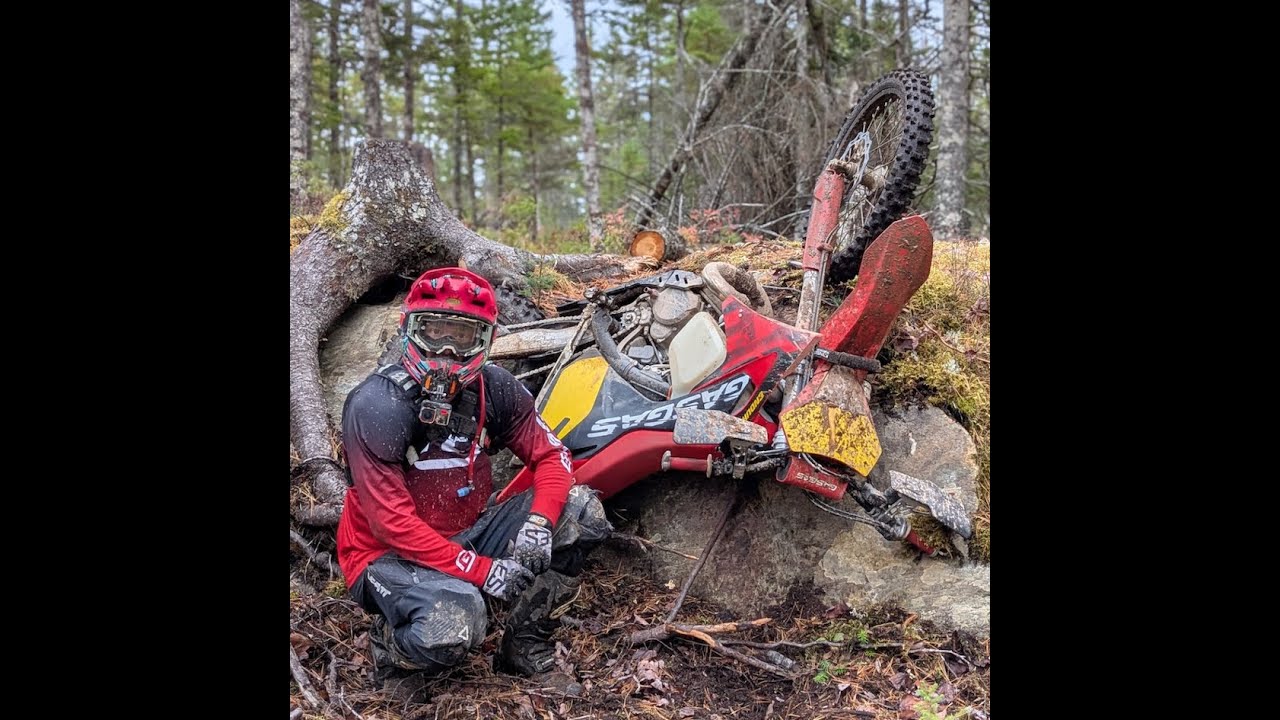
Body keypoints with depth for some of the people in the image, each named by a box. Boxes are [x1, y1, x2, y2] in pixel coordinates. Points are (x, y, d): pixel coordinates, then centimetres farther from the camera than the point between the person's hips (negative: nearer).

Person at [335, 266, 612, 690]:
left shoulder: (495, 388, -4)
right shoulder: (376, 406, -21)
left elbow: (551, 456, 0)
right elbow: (392, 524, -23)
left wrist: (539, 520, -22)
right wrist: (482, 570, -27)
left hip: (468, 535, 6)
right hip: (390, 554, -6)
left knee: (581, 509, -11)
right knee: (452, 625, -37)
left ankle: (524, 646, 0)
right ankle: (392, 646, 1)